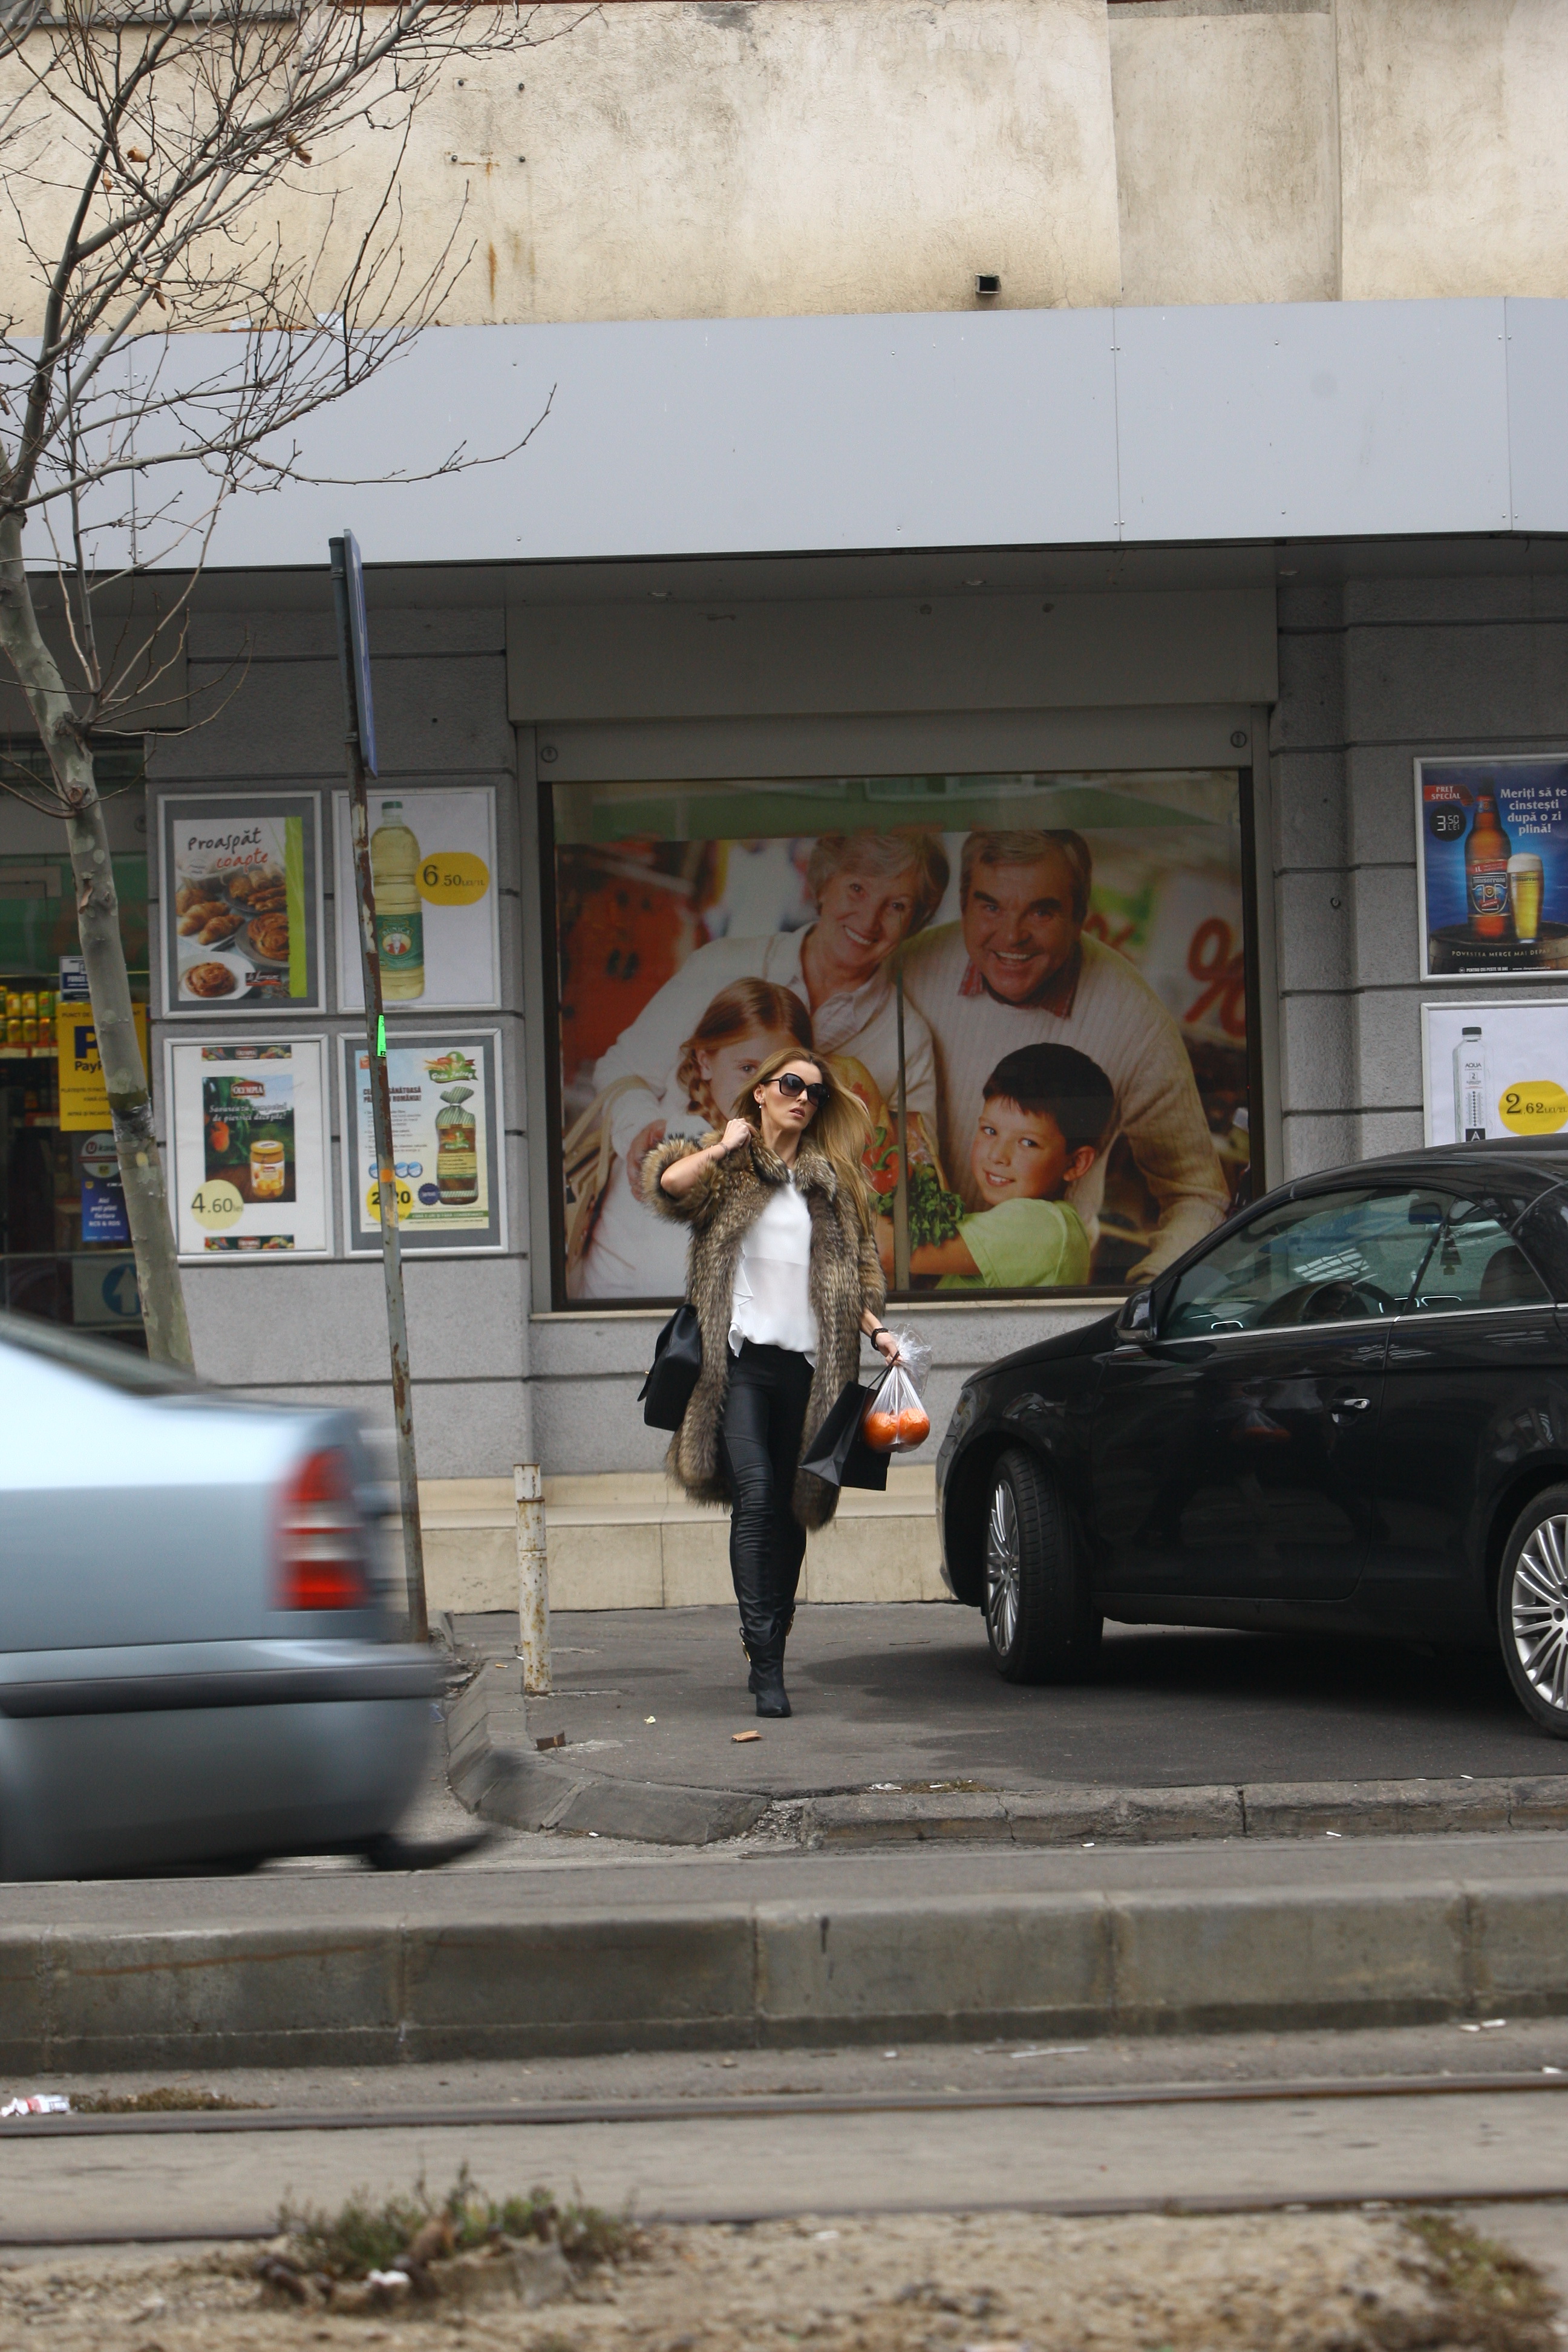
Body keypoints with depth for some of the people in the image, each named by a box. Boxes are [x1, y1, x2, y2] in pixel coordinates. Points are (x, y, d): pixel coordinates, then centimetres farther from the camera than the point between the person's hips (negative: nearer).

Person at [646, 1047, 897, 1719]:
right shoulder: (726, 1167, 9)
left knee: (791, 1511, 5)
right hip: (740, 1359, -4)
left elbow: (856, 1272, 21)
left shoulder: (833, 1181, 20)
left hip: (806, 1362, 4)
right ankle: (765, 1662, -22)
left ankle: (770, 1656, 16)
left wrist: (875, 1328, 8)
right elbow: (667, 1185, -12)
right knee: (755, 1494, -19)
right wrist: (725, 1147, -5)